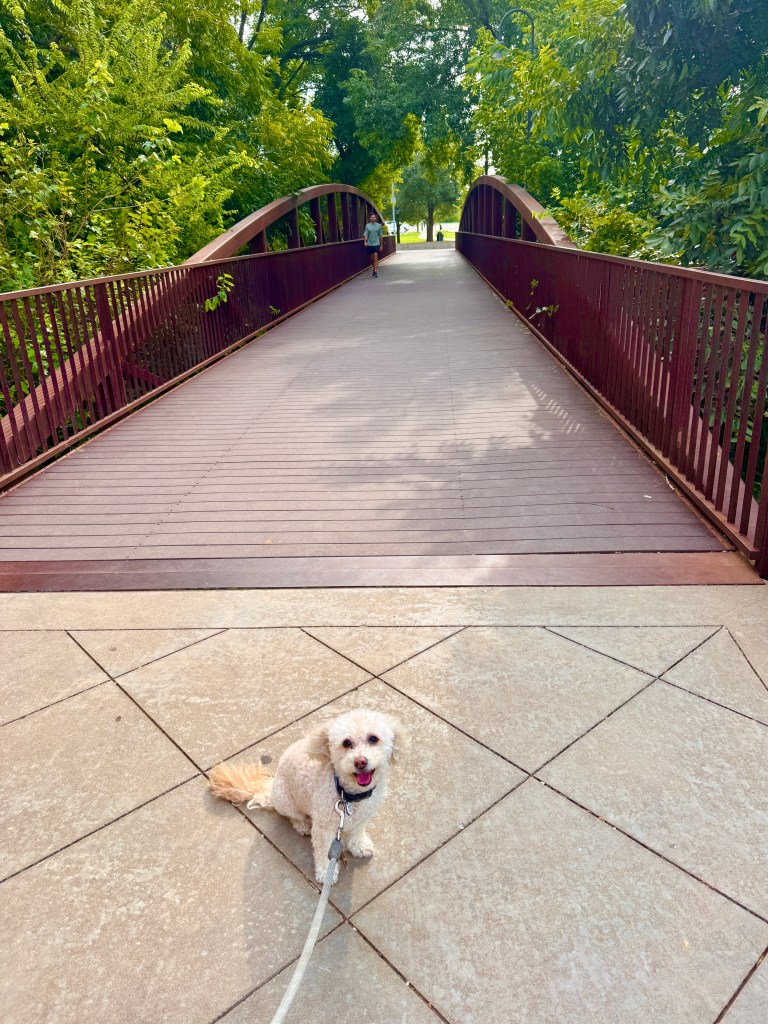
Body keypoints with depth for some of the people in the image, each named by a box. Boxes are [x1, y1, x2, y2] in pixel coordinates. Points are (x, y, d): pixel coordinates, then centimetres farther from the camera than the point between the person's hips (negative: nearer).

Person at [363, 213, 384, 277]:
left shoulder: (379, 225, 3)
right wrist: (365, 242, -17)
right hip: (369, 244, 2)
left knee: (376, 258, -14)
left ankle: (375, 272, -19)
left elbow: (381, 236, 8)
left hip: (376, 244, -2)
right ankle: (374, 269, 29)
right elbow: (365, 235, 1)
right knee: (372, 259, 10)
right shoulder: (367, 225, 5)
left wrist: (381, 245, 7)